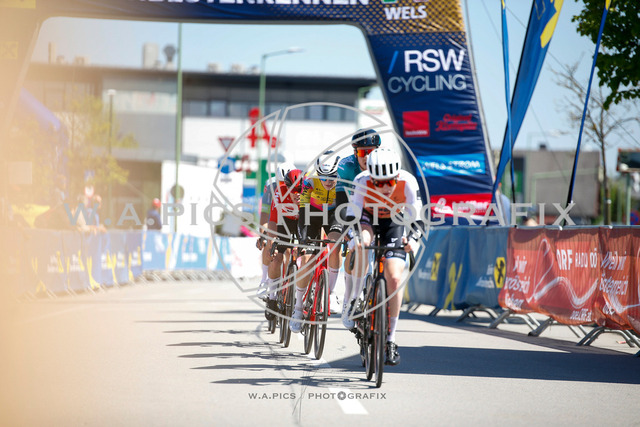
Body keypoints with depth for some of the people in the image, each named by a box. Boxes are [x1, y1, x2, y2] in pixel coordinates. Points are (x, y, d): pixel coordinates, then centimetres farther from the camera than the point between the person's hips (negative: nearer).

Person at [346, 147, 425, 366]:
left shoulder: (407, 183, -33)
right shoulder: (362, 182, -34)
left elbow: (417, 218, -30)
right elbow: (352, 216, -34)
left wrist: (413, 239, -50)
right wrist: (356, 237, -53)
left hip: (394, 221, 0)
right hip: (367, 217, 0)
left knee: (394, 278, -13)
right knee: (362, 241, -37)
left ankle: (390, 339, -5)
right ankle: (356, 297, -19)